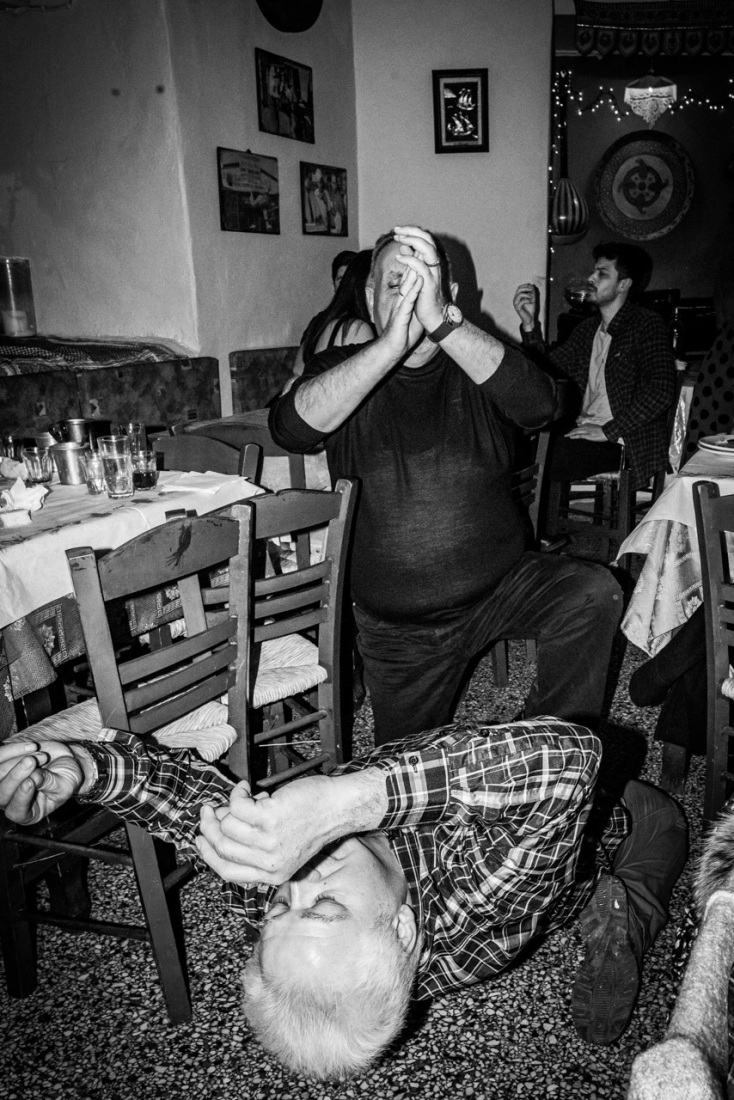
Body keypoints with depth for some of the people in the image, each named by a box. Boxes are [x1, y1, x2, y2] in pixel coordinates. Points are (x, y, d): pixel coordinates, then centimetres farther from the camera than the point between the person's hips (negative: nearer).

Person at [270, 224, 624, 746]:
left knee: (596, 593, -25)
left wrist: (440, 322, -38)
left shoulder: (477, 368, -4)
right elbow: (291, 428, -27)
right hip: (397, 628, 1)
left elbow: (539, 403, -26)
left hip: (503, 585, 0)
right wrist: (392, 342, -36)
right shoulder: (341, 369, -4)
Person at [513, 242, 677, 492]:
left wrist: (608, 431, -16)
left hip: (625, 443, -6)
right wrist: (530, 326, -2)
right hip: (583, 432, 6)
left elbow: (661, 392, -14)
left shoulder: (647, 324, -3)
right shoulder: (586, 329, 18)